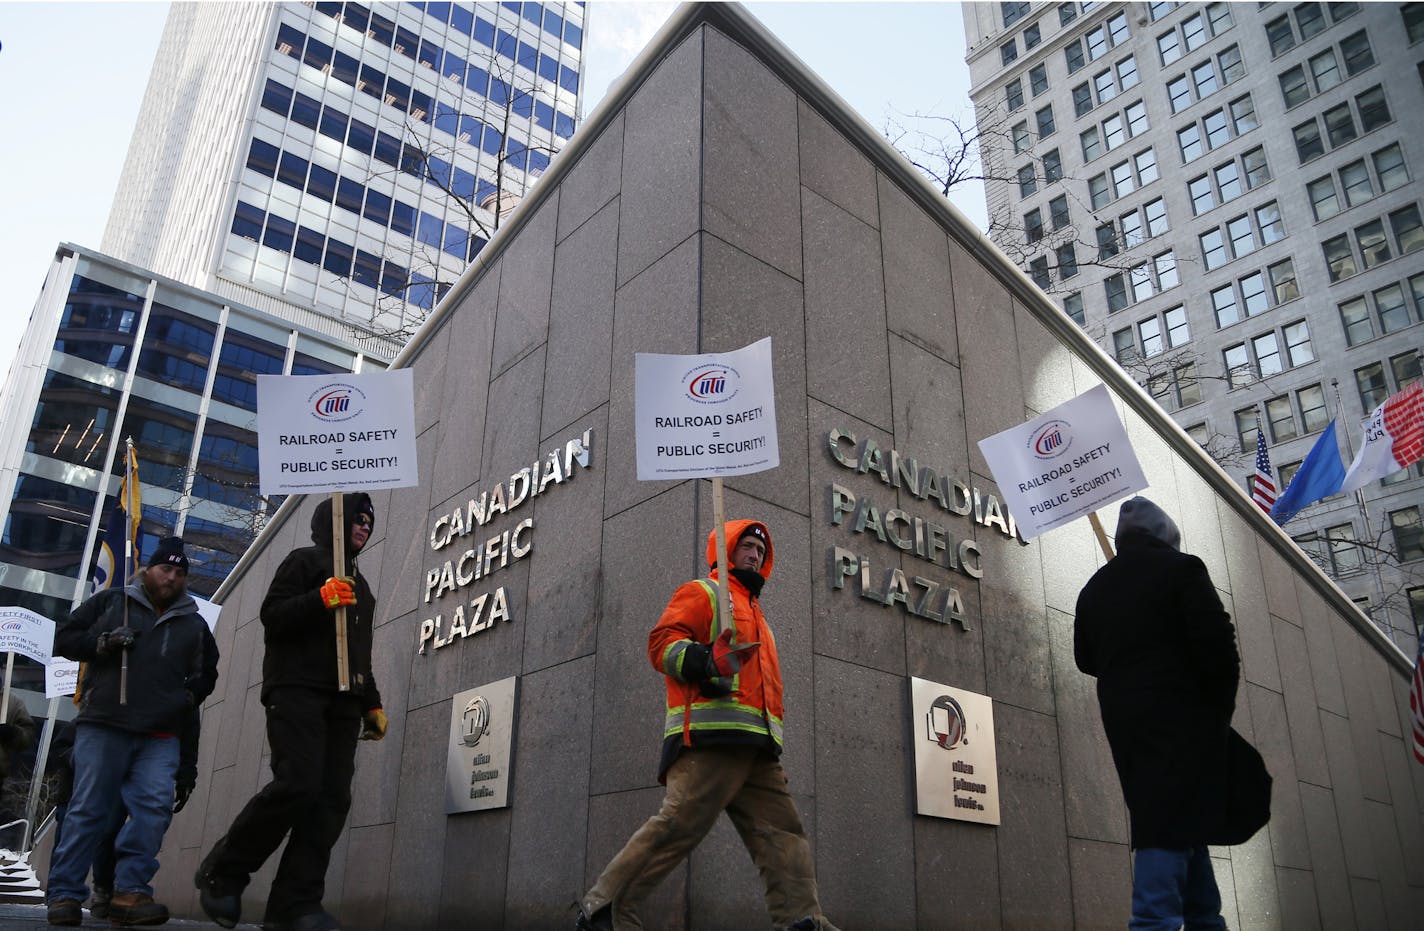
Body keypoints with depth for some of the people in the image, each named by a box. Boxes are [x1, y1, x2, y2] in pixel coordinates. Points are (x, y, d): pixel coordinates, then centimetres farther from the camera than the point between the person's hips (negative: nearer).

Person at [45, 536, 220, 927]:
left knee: (155, 807, -12)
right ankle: (64, 895, 6)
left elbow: (207, 672, 28)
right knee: (88, 809, -2)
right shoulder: (111, 602, 12)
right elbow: (64, 639, 10)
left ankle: (130, 892, -9)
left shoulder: (194, 624, 19)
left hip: (160, 737, 3)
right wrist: (101, 642, -8)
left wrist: (193, 693, 8)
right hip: (103, 726, -2)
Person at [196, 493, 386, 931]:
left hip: (342, 701, 7)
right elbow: (272, 616, -4)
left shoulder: (359, 585, 30)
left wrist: (372, 704, 21)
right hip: (297, 690, -7)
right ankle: (221, 872, 0)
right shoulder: (305, 560, 9)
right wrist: (320, 599, -19)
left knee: (331, 798, -7)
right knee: (298, 784, -20)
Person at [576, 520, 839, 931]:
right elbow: (662, 642, -7)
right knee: (678, 824, -18)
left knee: (784, 832, 0)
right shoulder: (701, 594, 9)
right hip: (710, 737, -9)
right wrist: (706, 661, -26)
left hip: (757, 749, 9)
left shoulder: (755, 614, 36)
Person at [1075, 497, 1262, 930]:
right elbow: (1216, 640, -12)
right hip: (1181, 712, -6)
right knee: (1178, 818, -9)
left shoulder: (1093, 588, 13)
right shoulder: (1180, 569, -5)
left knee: (1161, 817, 13)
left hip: (1122, 716, 6)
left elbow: (1085, 658, 14)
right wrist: (1223, 702, -2)